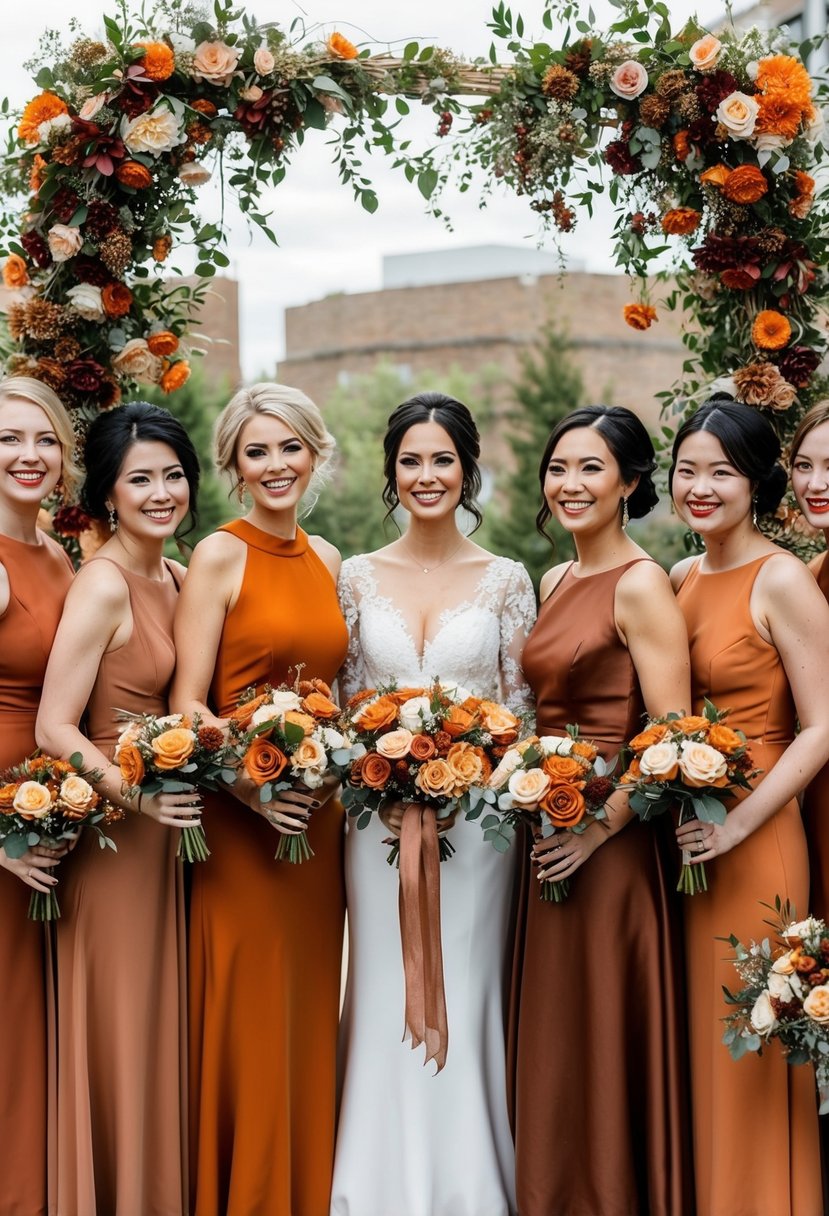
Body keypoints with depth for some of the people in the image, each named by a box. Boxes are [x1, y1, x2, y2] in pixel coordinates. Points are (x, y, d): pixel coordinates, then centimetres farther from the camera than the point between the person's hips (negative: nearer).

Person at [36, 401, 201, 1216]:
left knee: (158, 1034, 15)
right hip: (110, 834, -8)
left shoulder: (178, 581, 9)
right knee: (116, 1035, 2)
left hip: (163, 830, 8)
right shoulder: (103, 584, -15)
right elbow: (54, 729, -18)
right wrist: (137, 794, -29)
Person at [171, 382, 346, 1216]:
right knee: (248, 1025, 0)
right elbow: (186, 705, -11)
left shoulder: (326, 560, 12)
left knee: (310, 1017, 12)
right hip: (239, 818, -6)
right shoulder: (220, 557, -7)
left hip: (318, 815, 6)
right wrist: (250, 786, -23)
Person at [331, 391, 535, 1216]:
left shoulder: (505, 581, 3)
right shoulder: (357, 577, 6)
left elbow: (521, 706, 1)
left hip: (477, 816, -1)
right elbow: (341, 702, 5)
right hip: (379, 817, 1)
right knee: (387, 997, 4)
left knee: (466, 999, 2)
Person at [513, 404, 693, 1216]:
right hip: (545, 840, 8)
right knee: (550, 1055, 15)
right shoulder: (553, 583, 12)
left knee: (601, 1052, 2)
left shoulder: (640, 586, -12)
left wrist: (599, 827, -19)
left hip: (608, 850, -8)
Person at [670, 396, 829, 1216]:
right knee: (690, 1040, 13)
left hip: (751, 840, -6)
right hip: (678, 834, 7)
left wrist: (737, 824, -19)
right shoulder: (679, 580, 10)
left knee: (744, 1051, 2)